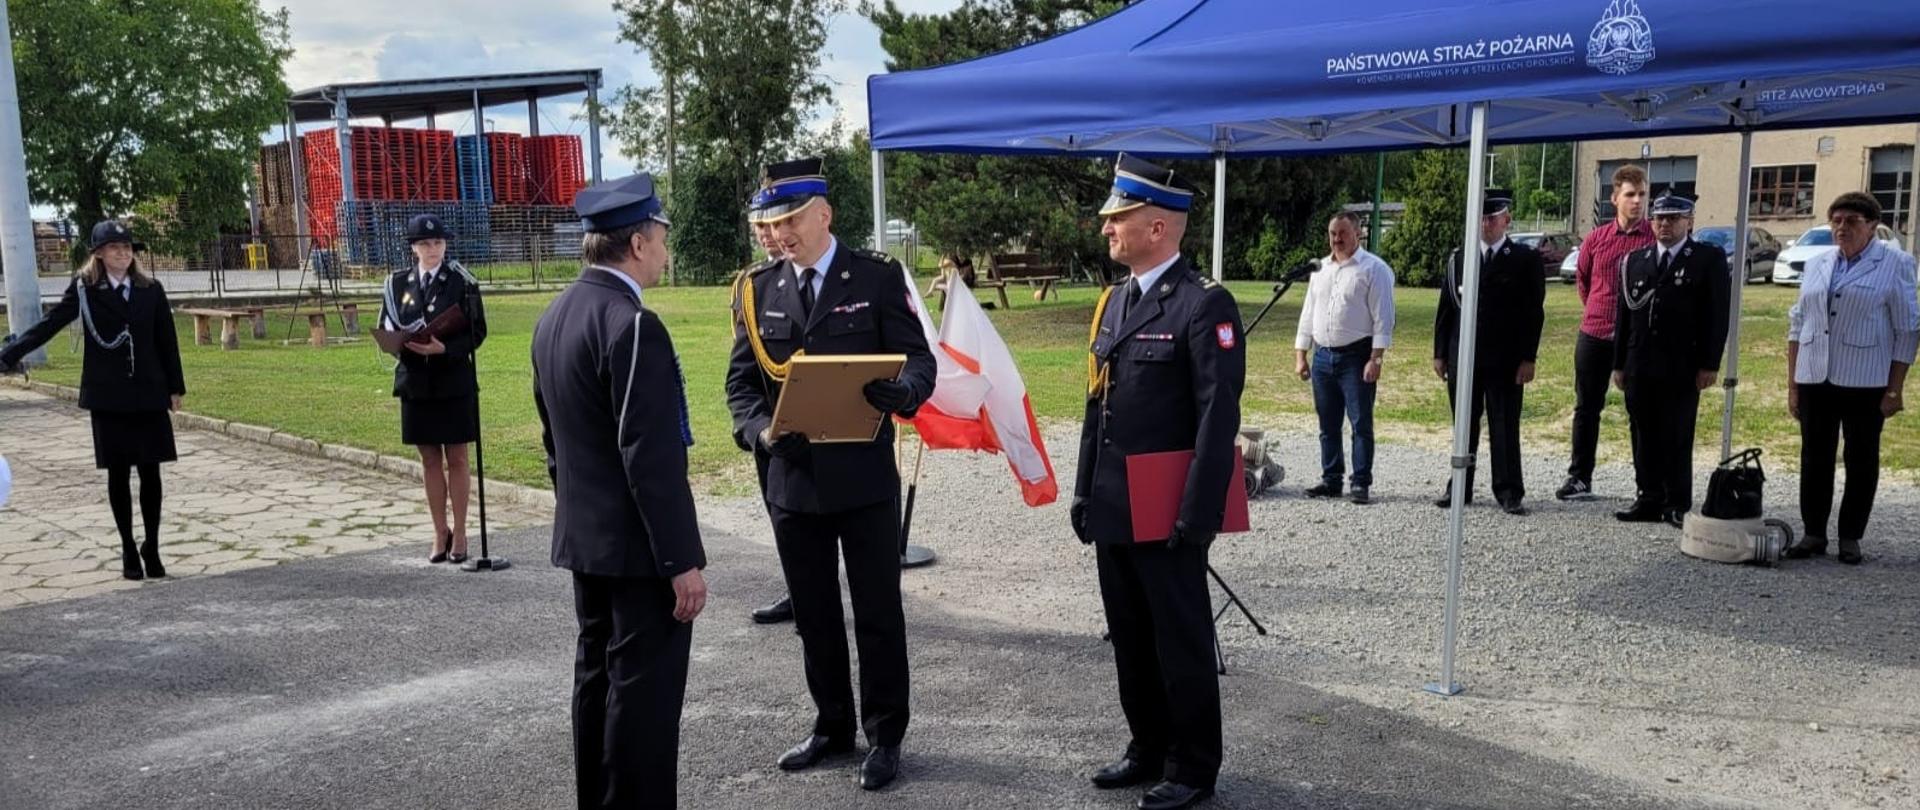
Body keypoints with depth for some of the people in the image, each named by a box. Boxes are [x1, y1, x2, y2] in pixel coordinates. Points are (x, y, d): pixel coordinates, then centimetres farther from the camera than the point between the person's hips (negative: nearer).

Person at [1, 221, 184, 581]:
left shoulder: (151, 289, 5)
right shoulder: (84, 289, 1)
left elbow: (166, 340, 7)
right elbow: (49, 324, -2)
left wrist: (175, 387, 6)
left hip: (148, 395, 1)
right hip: (108, 397, -1)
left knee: (150, 472, 2)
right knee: (118, 473, 5)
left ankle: (152, 548, 14)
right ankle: (128, 550, 15)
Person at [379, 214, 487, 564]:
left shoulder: (462, 282, -3)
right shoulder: (397, 284, 6)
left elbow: (477, 331, -5)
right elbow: (386, 330, 9)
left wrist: (445, 348, -20)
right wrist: (405, 343, -12)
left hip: (454, 381, -3)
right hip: (415, 382, 3)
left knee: (457, 460, 5)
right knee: (430, 461, 9)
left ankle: (459, 533, 13)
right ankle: (440, 533, 19)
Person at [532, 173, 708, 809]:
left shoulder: (555, 316, 9)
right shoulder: (631, 324, -21)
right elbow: (652, 458, -23)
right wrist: (682, 560, -19)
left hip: (582, 537, 10)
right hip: (637, 544, -10)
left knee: (597, 676, 18)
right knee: (643, 689, -1)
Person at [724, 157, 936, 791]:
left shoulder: (878, 277, -3)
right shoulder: (758, 290, 7)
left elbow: (918, 359, -6)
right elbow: (741, 380, 6)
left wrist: (900, 392, -30)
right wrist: (759, 430, -14)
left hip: (864, 476, -3)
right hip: (791, 478, 4)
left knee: (877, 612, 5)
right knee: (813, 614, 15)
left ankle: (884, 736, 21)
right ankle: (833, 726, 31)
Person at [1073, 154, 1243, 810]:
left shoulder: (1204, 303, -13)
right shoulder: (1114, 300, 12)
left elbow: (1219, 416, -17)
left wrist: (1198, 513, -19)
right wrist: (1085, 491, 13)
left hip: (1167, 512, -7)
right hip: (1113, 508, 8)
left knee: (1181, 643, 6)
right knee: (1130, 638, 16)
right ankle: (1148, 749, 32)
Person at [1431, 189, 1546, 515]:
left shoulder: (1526, 259, 1)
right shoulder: (1458, 258, 10)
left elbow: (1534, 312, -3)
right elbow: (1445, 308, 9)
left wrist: (1528, 358, -9)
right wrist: (1440, 353, 4)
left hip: (1505, 361, -3)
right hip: (1462, 357, 3)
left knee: (1505, 427, 1)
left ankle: (1509, 492, 7)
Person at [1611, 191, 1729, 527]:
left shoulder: (1709, 259, 2)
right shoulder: (1635, 260, 13)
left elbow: (1718, 314, -3)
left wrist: (1710, 364, -9)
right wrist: (1620, 363, 9)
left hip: (1682, 368, -4)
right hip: (1640, 367, 4)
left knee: (1678, 438, 0)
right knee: (1644, 436, 7)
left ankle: (1678, 504, 8)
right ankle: (1649, 500, 15)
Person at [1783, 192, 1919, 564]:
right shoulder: (1817, 264, 10)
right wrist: (1792, 383, 8)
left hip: (1864, 382, -4)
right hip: (1814, 379, 4)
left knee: (1861, 460, 6)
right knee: (1814, 459, 7)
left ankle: (1850, 537, 15)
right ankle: (1813, 533, 16)